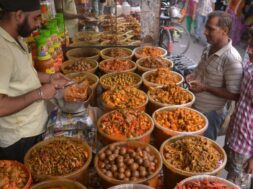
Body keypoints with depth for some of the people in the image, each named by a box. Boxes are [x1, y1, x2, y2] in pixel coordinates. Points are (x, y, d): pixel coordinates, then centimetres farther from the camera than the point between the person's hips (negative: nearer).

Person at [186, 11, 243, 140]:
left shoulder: (231, 59, -25)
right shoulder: (208, 49, 0)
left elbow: (234, 95, -22)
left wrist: (205, 88, -25)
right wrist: (193, 76, -4)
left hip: (209, 114, -7)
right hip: (193, 106, 7)